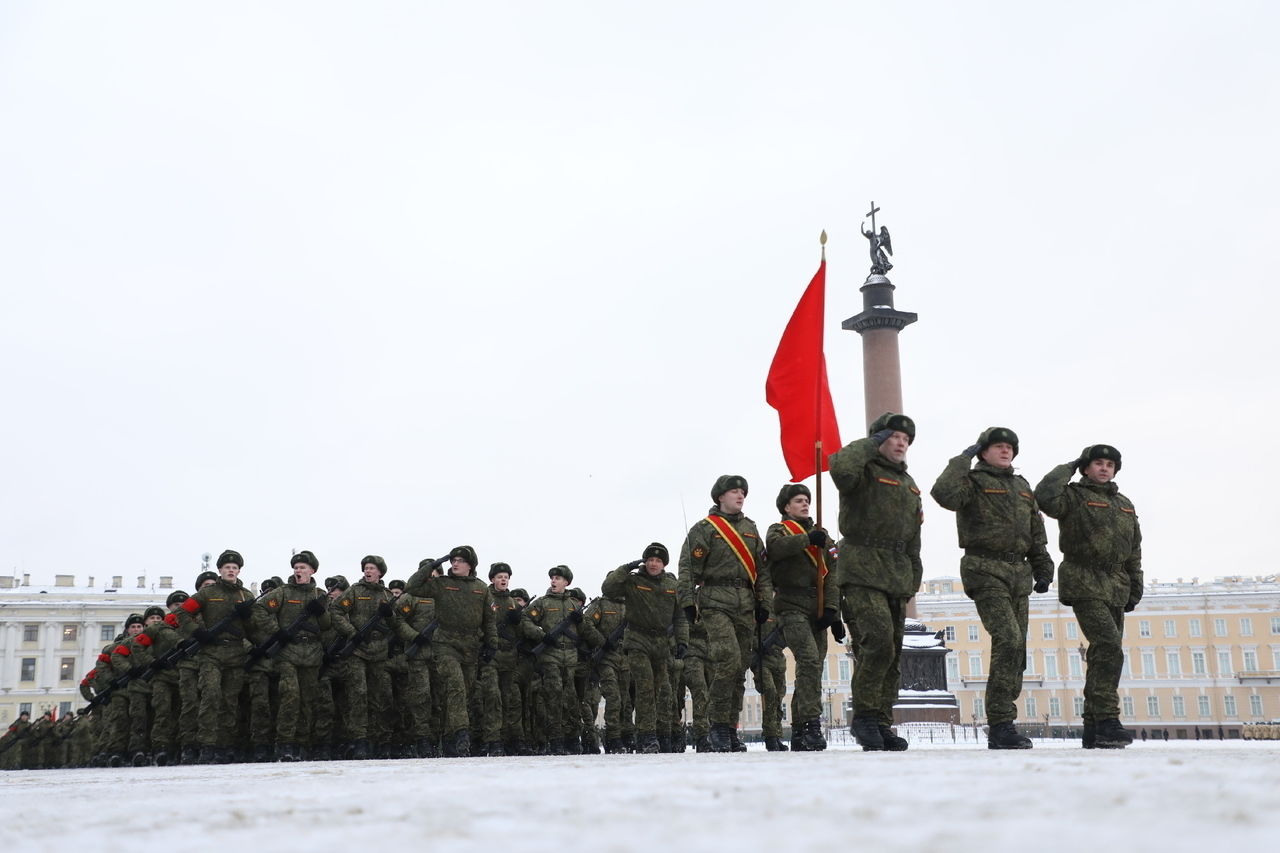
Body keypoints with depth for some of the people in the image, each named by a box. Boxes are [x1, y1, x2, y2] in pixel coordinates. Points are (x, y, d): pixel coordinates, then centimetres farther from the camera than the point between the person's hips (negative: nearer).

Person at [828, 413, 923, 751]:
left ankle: (882, 723, 13)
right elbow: (840, 467, -27)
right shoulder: (864, 471, 0)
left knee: (893, 652, 6)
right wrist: (871, 445, -13)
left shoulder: (909, 484, 24)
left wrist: (913, 577, 18)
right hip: (863, 571, -8)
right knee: (878, 638, -23)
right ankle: (864, 716, -11)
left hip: (897, 577, 8)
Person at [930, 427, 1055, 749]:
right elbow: (943, 493, -22)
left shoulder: (1022, 486, 21)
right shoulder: (973, 481, 0)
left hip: (1019, 574, 7)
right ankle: (1000, 723, -20)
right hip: (986, 571, -7)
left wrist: (1042, 569, 18)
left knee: (1017, 650, 5)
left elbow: (1036, 532, 26)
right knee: (1008, 641, -22)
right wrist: (963, 460, -11)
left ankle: (999, 728, 13)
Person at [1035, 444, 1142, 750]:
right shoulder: (1074, 497, 0)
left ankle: (1092, 729, 14)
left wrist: (1135, 586, 18)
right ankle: (1107, 721, -22)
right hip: (1084, 584, -7)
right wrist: (1068, 468, -8)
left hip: (1115, 589, 7)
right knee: (1110, 648, -21)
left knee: (1102, 655, 8)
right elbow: (1045, 496, -23)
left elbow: (1134, 551, 25)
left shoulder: (1125, 505, 21)